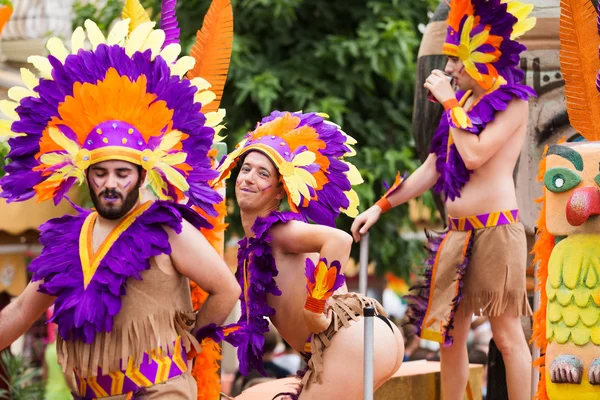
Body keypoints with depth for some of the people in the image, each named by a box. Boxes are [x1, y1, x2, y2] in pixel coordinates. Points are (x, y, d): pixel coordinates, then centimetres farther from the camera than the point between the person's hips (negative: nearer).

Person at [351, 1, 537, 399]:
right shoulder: (463, 102, 15)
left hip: (496, 229, -8)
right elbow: (432, 169, 18)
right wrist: (381, 207, 15)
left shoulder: (512, 103, -6)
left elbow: (475, 155, -20)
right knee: (451, 334, 8)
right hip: (458, 232, 8)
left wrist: (448, 103, -9)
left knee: (507, 334, -4)